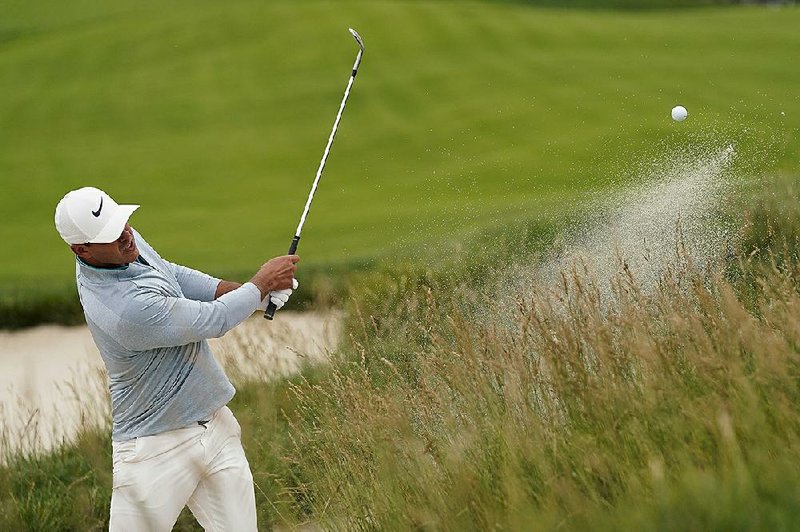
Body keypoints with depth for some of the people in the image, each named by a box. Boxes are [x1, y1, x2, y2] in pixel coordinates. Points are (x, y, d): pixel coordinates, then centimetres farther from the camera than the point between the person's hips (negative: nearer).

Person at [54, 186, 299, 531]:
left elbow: (172, 274, 16)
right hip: (156, 449, -8)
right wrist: (262, 282, -4)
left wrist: (240, 290, 1)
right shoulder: (126, 309, -30)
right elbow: (213, 321, -20)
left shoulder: (126, 241, -3)